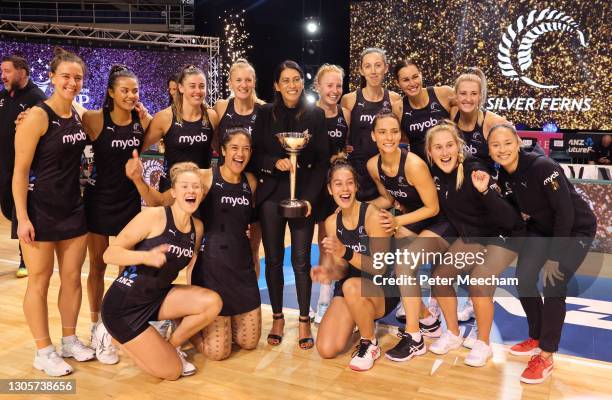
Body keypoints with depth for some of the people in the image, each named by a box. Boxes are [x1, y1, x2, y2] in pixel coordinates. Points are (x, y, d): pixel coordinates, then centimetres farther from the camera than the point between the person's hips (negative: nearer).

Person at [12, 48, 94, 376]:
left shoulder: (78, 115, 6)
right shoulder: (37, 116, -14)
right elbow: (20, 170, -15)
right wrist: (22, 218, -18)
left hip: (73, 208, 7)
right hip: (40, 210, -6)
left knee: (72, 277, 13)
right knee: (39, 281, 5)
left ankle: (70, 340, 29)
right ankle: (43, 352, 18)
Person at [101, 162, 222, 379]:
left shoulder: (197, 227, 1)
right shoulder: (154, 216, -19)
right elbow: (109, 254, -20)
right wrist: (146, 257, -35)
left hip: (157, 299, 6)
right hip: (123, 305, -6)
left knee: (212, 302, -16)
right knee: (171, 372, -7)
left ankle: (171, 346, 8)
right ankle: (116, 338, 15)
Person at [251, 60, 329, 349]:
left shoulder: (315, 115, 3)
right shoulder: (265, 114, 5)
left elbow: (322, 160, 0)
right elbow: (255, 154, 4)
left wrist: (309, 197, -9)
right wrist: (276, 162, -17)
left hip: (304, 195, -1)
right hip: (271, 195, 1)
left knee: (301, 260, -1)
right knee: (273, 259, 6)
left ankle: (304, 321, 13)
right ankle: (277, 318, 20)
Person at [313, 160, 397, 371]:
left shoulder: (372, 215, -19)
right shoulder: (331, 222, -1)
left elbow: (380, 267, -21)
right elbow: (341, 269, 1)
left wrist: (346, 253, -36)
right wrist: (328, 272, -23)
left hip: (382, 290, -5)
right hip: (349, 290, 5)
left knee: (351, 286, -39)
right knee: (326, 350, -11)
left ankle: (370, 344, -11)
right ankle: (364, 322, 20)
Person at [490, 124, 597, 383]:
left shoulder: (543, 167, -30)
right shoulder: (503, 176, -8)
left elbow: (566, 212, -27)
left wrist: (554, 257, -23)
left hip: (576, 229, -6)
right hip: (543, 228, 7)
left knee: (553, 286, -14)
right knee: (523, 278, -1)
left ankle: (546, 357, 0)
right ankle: (536, 339, 21)